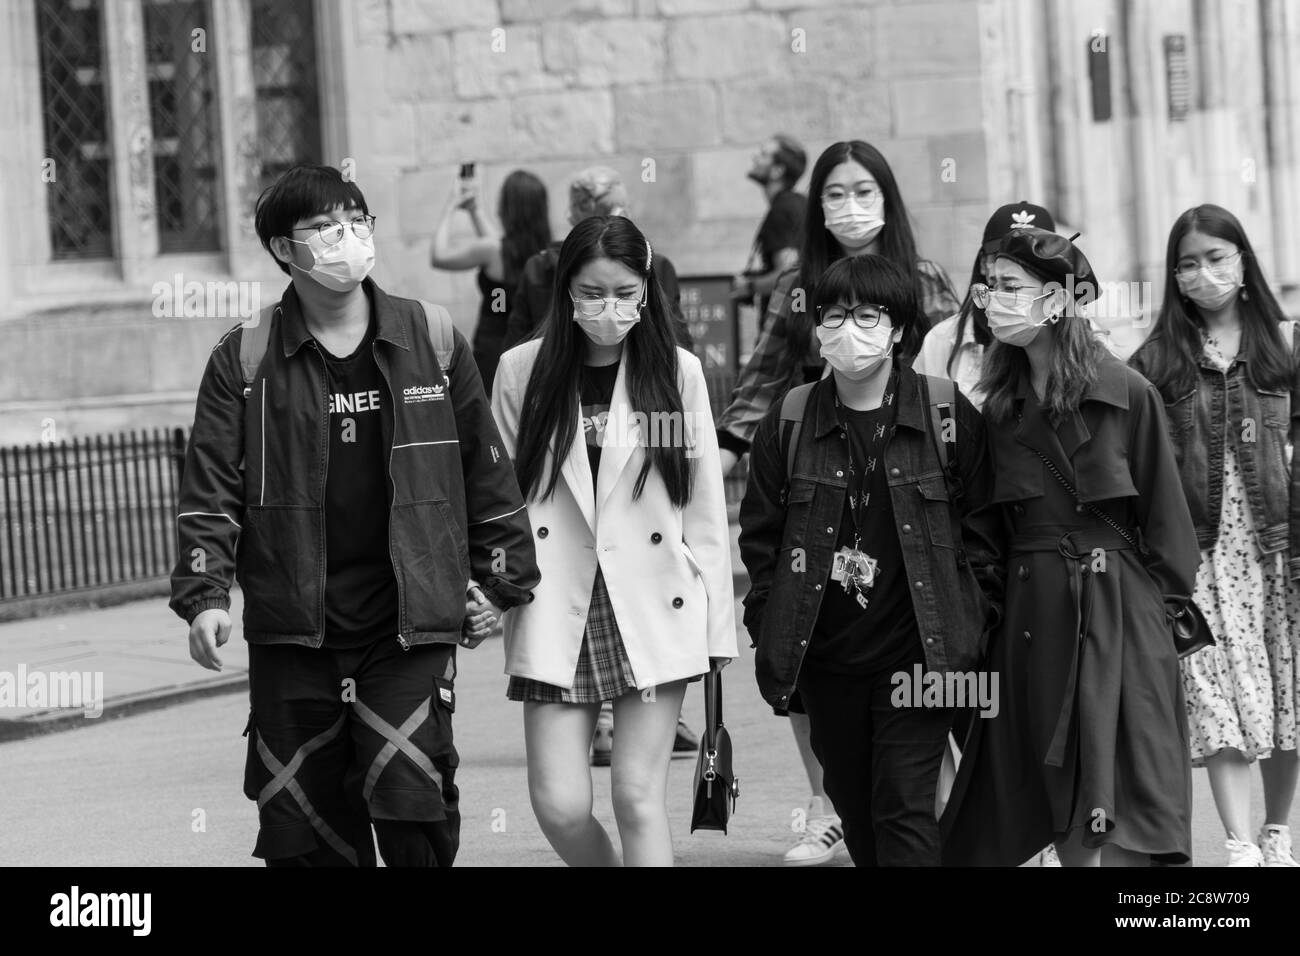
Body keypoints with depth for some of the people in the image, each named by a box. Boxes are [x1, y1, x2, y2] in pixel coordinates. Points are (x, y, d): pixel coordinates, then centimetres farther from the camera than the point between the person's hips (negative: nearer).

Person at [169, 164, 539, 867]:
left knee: (410, 793, -15)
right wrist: (204, 594, -11)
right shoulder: (244, 359, 2)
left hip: (409, 620, 0)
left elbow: (485, 468, 12)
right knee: (301, 821, 4)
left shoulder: (432, 343, 5)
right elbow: (211, 486, 0)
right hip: (290, 629, 1)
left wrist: (500, 582, 12)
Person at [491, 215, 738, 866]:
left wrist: (718, 624, 2)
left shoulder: (678, 372, 2)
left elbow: (705, 504, 3)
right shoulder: (521, 371, 2)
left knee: (639, 798, -4)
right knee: (559, 805, -4)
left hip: (654, 610, -1)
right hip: (556, 612, 1)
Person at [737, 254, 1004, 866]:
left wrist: (972, 621, -4)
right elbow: (760, 538, 7)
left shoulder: (950, 417, -2)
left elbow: (981, 527, 2)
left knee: (906, 808, -8)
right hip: (826, 659, 3)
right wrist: (770, 638, 3)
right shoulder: (786, 426, 3)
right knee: (855, 810, 12)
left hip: (918, 654, -3)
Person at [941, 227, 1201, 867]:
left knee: (1124, 793, -7)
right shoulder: (1001, 406, 7)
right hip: (1031, 606, 5)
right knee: (1055, 788, 9)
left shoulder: (1127, 393, -7)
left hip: (1118, 600, -5)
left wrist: (1169, 599, -4)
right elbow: (995, 519, 11)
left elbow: (1163, 506, -3)